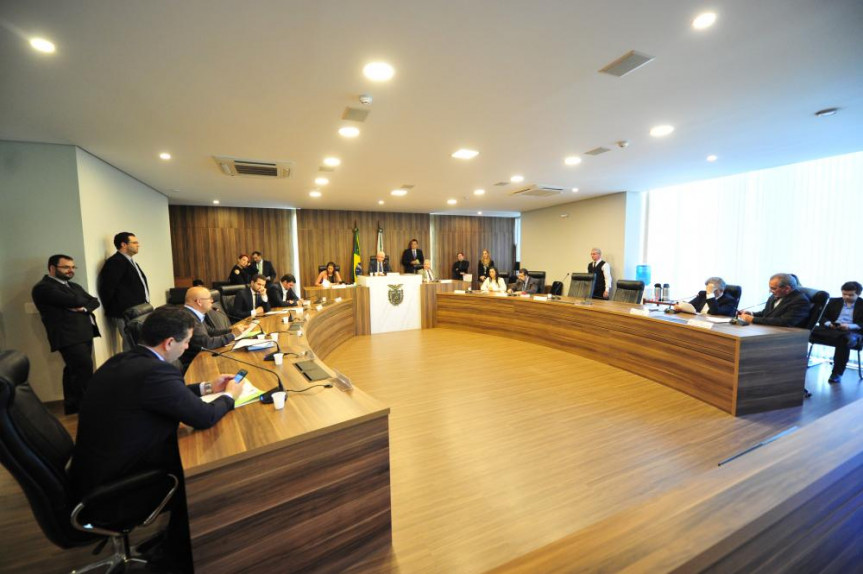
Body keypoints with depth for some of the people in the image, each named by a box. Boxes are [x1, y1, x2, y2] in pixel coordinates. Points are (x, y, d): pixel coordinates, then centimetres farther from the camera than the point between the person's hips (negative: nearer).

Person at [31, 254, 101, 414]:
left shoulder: (73, 286, 21)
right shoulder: (43, 287, -6)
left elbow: (95, 301, 12)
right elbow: (73, 300, -18)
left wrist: (84, 308, -9)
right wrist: (84, 300, 3)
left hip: (85, 333, 8)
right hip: (69, 337, -8)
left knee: (74, 371, 15)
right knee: (84, 371, -13)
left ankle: (72, 406, 24)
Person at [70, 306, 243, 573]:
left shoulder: (120, 361, -1)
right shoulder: (156, 371, -30)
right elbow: (204, 417, -22)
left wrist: (206, 387, 17)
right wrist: (229, 396, -4)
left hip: (94, 469, 8)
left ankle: (173, 545, 35)